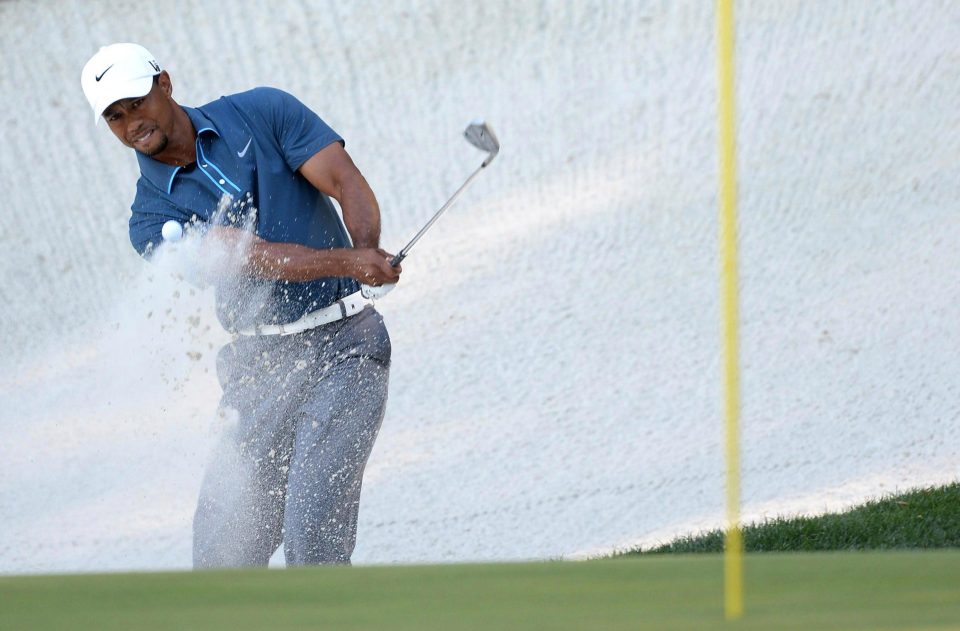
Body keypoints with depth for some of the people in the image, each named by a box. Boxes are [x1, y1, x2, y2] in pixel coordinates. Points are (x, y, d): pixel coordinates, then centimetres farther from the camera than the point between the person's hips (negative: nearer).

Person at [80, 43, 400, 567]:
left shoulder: (263, 113, 1)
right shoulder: (154, 218, -1)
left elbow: (348, 184, -6)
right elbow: (260, 258, -15)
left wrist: (366, 247, -27)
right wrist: (349, 261, -29)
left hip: (344, 345, -2)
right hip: (263, 365, 2)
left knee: (313, 521, -18)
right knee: (224, 544, -3)